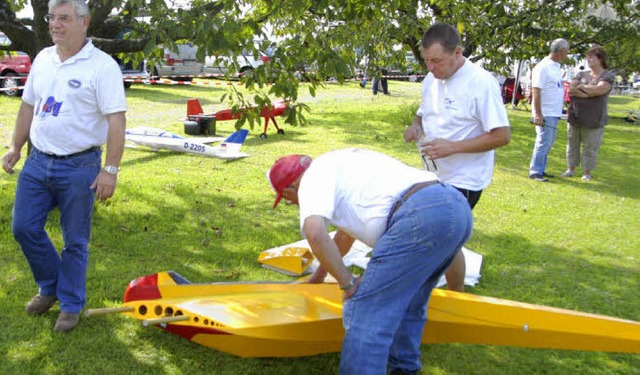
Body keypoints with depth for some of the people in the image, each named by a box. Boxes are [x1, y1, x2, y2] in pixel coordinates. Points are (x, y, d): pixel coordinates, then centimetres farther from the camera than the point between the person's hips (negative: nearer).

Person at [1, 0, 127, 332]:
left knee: (75, 242, 5)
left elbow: (116, 120, -16)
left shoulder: (102, 65, -12)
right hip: (37, 162, 6)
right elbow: (28, 106, 19)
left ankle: (71, 305, 23)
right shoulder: (42, 59, 9)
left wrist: (110, 170, -20)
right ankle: (50, 287, 32)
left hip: (78, 168, -6)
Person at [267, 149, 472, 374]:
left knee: (365, 315, -5)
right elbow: (346, 233, 47)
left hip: (419, 216, -10)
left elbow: (315, 235, -16)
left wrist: (347, 283, -2)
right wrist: (320, 274, 60)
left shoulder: (313, 178, 5)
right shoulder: (337, 164, 33)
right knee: (408, 304, 27)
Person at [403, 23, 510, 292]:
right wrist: (415, 126, -5)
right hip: (435, 174, 7)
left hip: (464, 179, -7)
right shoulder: (431, 81, 3)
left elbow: (502, 135, -20)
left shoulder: (481, 83, -19)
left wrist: (453, 147, -27)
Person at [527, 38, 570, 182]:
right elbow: (536, 91, -19)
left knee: (548, 143, 14)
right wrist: (538, 114, -23)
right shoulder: (543, 67, -15)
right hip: (545, 113, -9)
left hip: (554, 113, 9)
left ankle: (541, 170, 22)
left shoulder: (557, 67, 14)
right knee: (543, 143, -7)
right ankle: (535, 172, 0)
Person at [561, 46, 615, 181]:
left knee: (590, 147, 0)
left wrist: (581, 86, -5)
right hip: (575, 116, 4)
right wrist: (588, 94, -17)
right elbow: (570, 89, -4)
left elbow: (599, 89, -19)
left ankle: (587, 173, 10)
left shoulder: (608, 76, -1)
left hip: (593, 119, -4)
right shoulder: (582, 75, 11)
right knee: (572, 144, 9)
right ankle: (570, 169, 19)